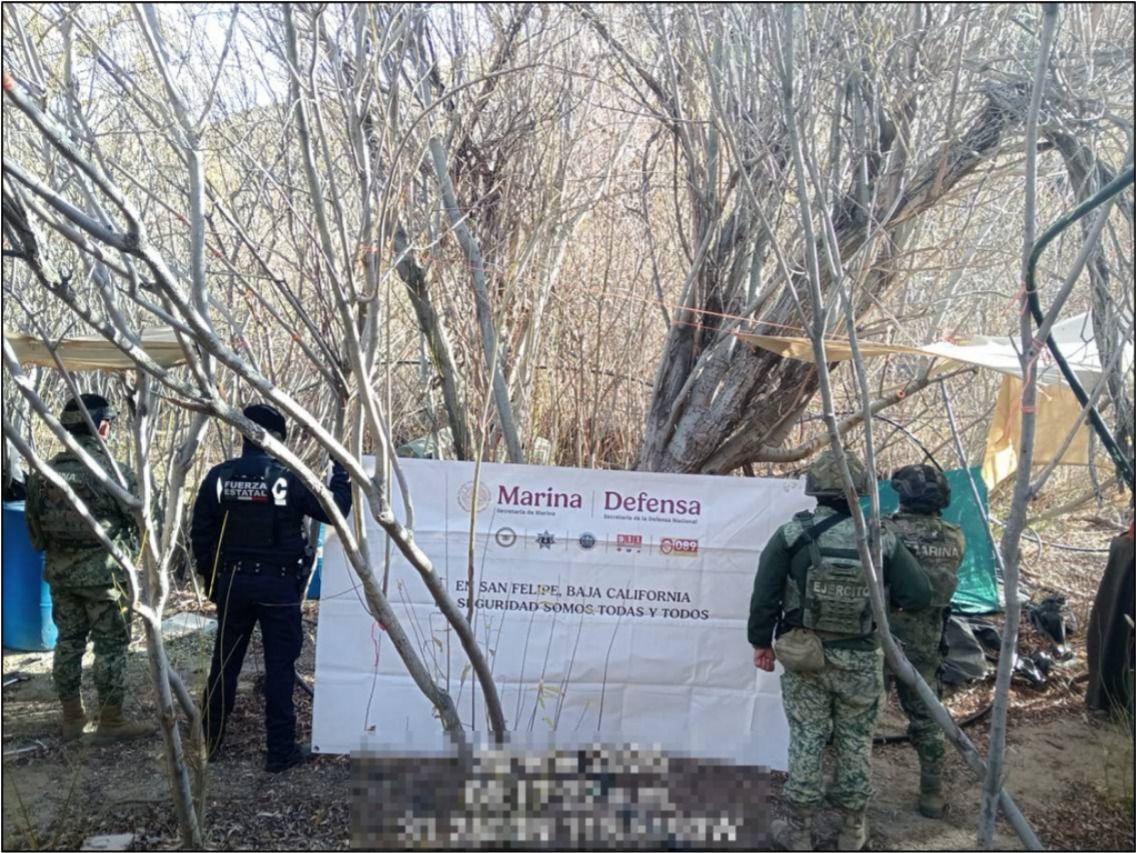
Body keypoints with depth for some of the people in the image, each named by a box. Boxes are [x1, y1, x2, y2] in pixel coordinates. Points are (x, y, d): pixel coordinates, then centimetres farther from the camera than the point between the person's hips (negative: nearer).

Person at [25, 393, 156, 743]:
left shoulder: (43, 474, 0)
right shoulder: (114, 472, -17)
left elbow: (35, 530, 8)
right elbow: (140, 524, -10)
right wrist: (126, 555, 11)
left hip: (60, 573, 6)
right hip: (104, 573, -6)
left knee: (68, 642, 16)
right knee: (110, 647, 4)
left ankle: (72, 718, 25)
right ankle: (111, 723, 11)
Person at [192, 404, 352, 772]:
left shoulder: (219, 476, -2)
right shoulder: (289, 477, -11)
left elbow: (200, 533, 3)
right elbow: (334, 511, -4)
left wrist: (211, 578, 14)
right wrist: (340, 473, 9)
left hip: (232, 580, 4)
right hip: (278, 584, -3)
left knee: (225, 661, 16)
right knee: (279, 666, 4)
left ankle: (209, 741, 27)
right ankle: (280, 750, 9)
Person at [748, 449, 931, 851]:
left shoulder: (792, 535, -10)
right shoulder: (881, 540, -6)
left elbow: (764, 595, -8)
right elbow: (919, 595, -3)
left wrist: (761, 641, 5)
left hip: (803, 657, -1)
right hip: (860, 661, 1)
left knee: (806, 742, 10)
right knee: (856, 743, 15)